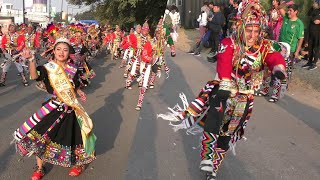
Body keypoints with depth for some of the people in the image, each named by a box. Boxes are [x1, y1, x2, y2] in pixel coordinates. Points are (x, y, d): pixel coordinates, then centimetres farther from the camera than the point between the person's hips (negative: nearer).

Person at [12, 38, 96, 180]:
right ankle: (39, 168, 19)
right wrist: (31, 60, -43)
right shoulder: (48, 68, -8)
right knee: (38, 134, -4)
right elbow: (34, 76, -29)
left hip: (71, 109, 1)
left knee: (74, 135, 8)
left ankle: (80, 162, 36)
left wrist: (80, 92, -4)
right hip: (53, 108, -1)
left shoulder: (73, 69, 1)